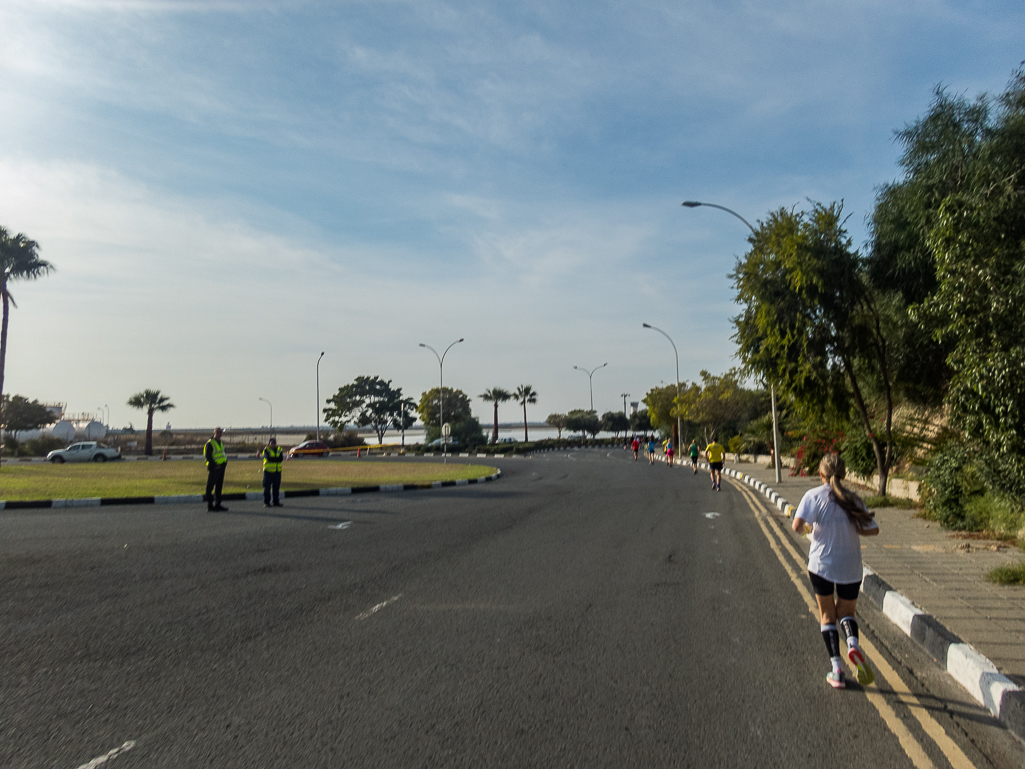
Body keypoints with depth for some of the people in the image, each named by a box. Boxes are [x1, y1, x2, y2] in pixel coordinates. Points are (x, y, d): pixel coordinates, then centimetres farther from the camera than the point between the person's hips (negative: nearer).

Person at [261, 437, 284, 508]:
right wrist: (277, 459, -12)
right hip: (268, 470, -3)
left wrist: (273, 459, -16)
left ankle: (276, 502, 14)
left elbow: (281, 459, -6)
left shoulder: (279, 450, 10)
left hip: (277, 471, 4)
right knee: (267, 487, -2)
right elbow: (268, 458, -17)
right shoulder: (266, 450, 0)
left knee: (276, 487, 6)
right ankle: (266, 502, 5)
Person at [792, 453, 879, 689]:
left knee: (827, 614, 14)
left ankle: (836, 668, 7)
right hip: (850, 567, 2)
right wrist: (850, 529, 12)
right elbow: (872, 529, -2)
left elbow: (797, 525, -19)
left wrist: (807, 528, 3)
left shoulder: (813, 496, -9)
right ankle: (853, 644, -11)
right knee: (846, 611, 20)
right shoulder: (853, 499, -1)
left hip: (821, 564, -2)